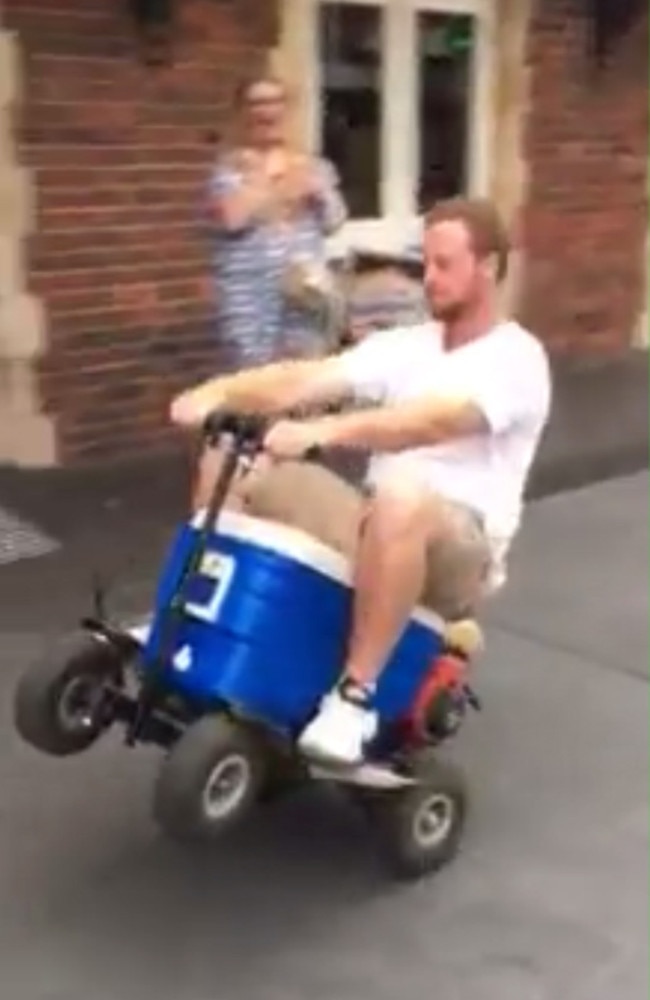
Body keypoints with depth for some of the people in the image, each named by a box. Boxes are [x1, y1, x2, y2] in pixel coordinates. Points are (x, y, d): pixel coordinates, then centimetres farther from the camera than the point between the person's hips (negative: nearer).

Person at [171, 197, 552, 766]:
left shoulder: (515, 359, -9)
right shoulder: (404, 345, 11)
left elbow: (433, 422, -29)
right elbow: (309, 378, -4)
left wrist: (323, 432, -42)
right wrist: (220, 392, -22)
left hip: (460, 547, -6)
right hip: (379, 526, 7)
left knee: (400, 494, -42)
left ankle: (355, 695, -34)